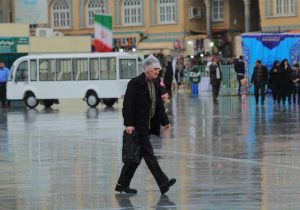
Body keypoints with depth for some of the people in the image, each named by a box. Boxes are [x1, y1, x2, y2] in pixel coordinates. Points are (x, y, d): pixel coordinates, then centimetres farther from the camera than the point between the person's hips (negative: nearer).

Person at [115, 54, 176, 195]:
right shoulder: (135, 83, -12)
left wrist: (164, 121, 12)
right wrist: (128, 124, -22)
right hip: (138, 125, -9)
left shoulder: (156, 83, 12)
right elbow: (128, 104, -16)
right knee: (148, 153, -10)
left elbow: (159, 104, 19)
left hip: (148, 125, 9)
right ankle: (163, 183, -15)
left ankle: (122, 185, 18)